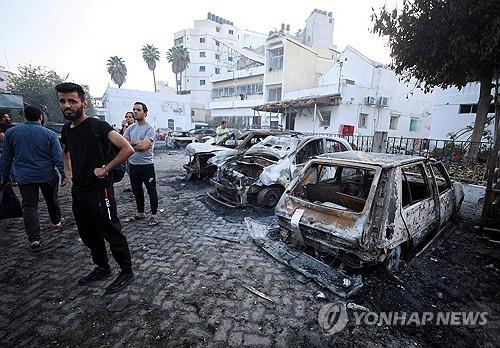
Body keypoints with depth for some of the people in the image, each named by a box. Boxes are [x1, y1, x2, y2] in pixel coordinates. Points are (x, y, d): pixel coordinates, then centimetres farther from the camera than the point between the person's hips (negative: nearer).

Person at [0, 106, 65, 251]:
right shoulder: (49, 134, -6)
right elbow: (58, 158, -10)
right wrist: (65, 174, -5)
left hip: (24, 177, 1)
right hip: (48, 176, -1)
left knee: (29, 206, 4)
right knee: (52, 200, 20)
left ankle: (34, 239, -1)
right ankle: (56, 221, 39)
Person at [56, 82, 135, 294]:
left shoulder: (97, 126, -14)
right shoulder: (66, 129, 9)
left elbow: (127, 149, -24)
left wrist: (105, 169, -19)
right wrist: (68, 171, 14)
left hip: (99, 191, -8)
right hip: (78, 191, 8)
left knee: (111, 234, 1)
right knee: (88, 235, 19)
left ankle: (126, 272, 18)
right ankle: (102, 268, 37)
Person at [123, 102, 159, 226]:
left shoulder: (149, 129, -10)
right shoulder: (130, 128, 9)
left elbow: (144, 146, -23)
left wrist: (130, 143, -9)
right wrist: (137, 144, -13)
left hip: (146, 165, -7)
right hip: (132, 164, 7)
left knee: (151, 191, 3)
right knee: (136, 191, 18)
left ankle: (154, 215, 16)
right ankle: (140, 213, 33)